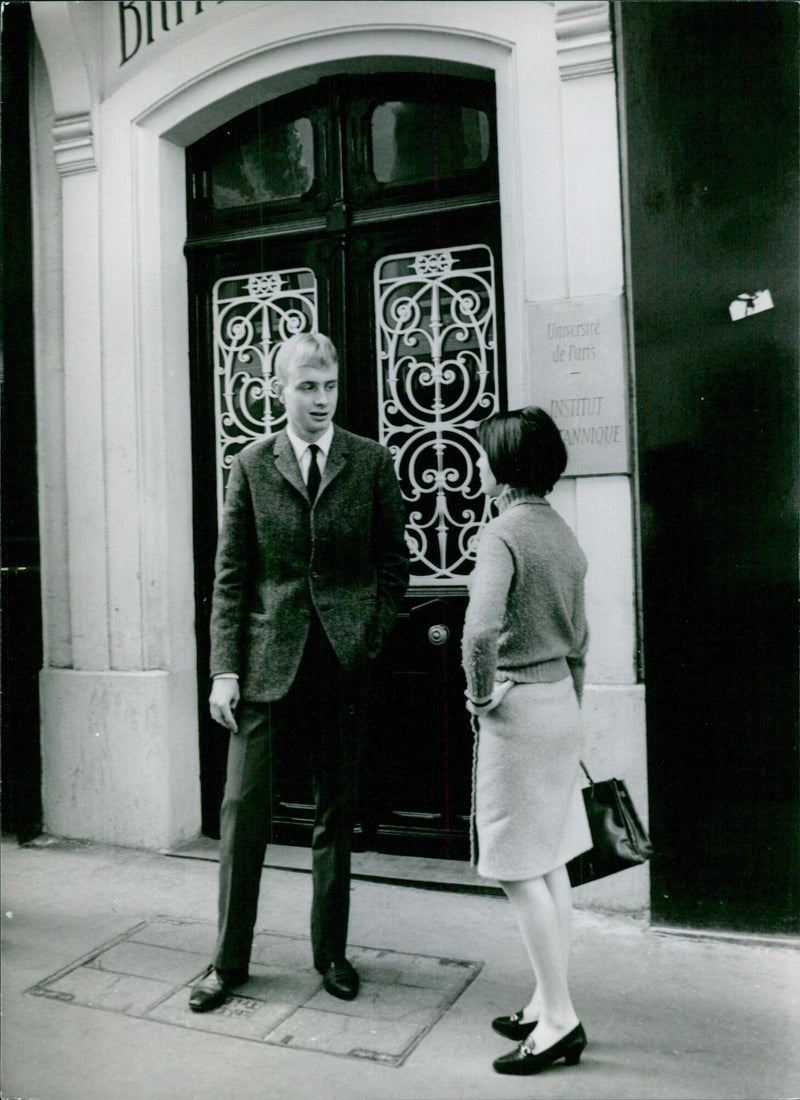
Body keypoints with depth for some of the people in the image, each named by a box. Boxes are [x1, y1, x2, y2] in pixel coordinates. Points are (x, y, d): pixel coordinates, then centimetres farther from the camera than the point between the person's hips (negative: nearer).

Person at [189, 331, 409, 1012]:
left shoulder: (372, 462, 2)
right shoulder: (251, 466, 2)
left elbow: (393, 562, 7)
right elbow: (231, 575, 1)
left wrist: (373, 638, -2)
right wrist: (225, 668, -4)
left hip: (345, 659, 0)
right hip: (268, 656, 0)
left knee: (336, 811, 12)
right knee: (243, 808, 3)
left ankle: (331, 951, 30)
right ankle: (229, 960, 22)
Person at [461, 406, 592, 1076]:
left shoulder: (504, 532, -17)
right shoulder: (562, 532, 10)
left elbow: (480, 630, -32)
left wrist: (481, 695, -16)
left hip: (519, 708, -9)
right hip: (561, 700, 9)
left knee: (521, 871, 3)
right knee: (551, 863, 16)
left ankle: (561, 1020, 13)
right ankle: (548, 1004, 28)